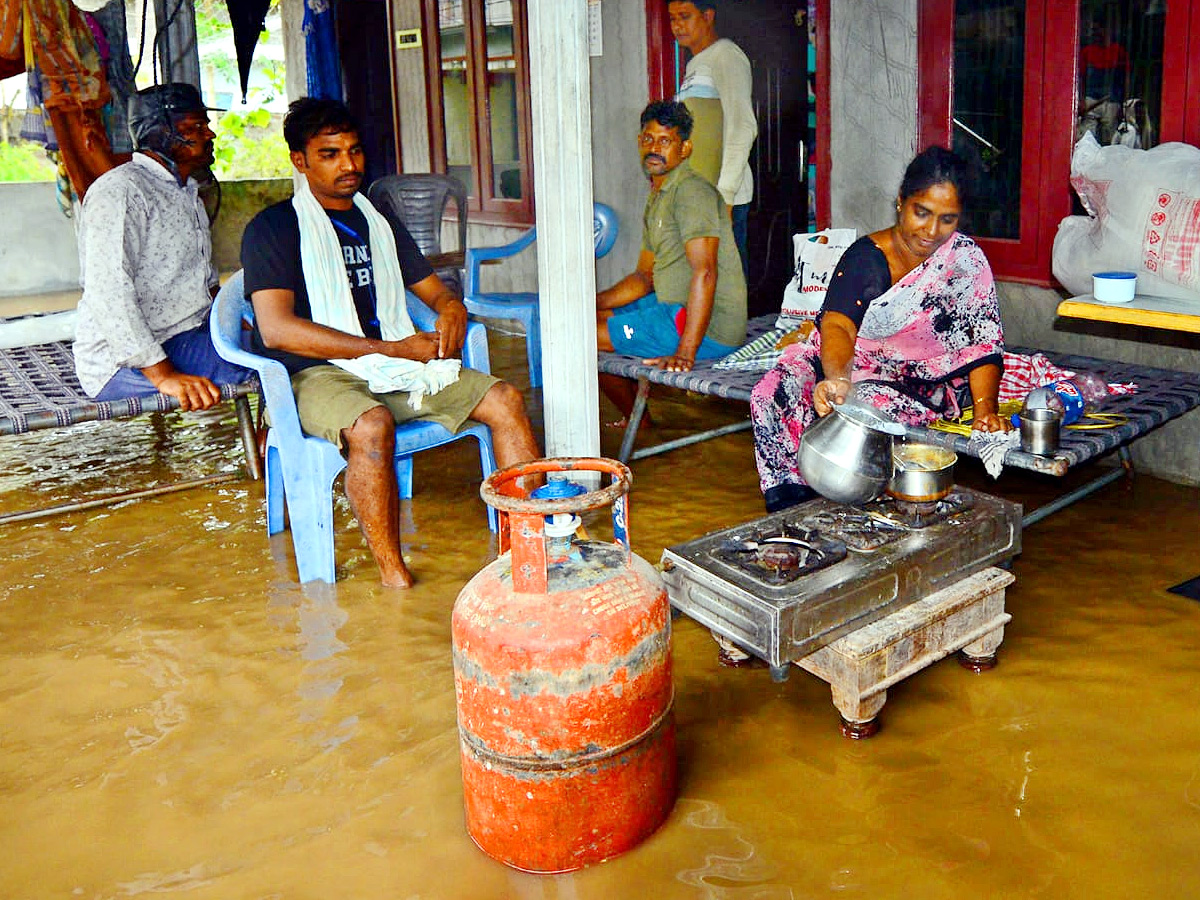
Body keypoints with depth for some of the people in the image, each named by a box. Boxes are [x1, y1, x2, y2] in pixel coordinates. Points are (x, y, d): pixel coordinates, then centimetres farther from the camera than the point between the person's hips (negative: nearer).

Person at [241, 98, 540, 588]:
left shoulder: (378, 222, 20)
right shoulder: (273, 228, -1)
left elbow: (435, 290, 25)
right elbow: (276, 329, -14)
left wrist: (452, 309, -4)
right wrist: (391, 348, -17)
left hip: (398, 364, 6)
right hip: (316, 374, -6)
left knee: (505, 399, -13)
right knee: (372, 424, -39)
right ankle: (393, 576, -31)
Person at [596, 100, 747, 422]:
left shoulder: (691, 192, -16)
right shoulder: (658, 197, 18)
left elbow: (704, 272, -27)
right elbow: (645, 276, 22)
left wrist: (685, 353, -33)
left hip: (708, 328, -11)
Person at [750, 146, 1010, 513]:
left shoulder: (965, 259, -4)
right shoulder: (865, 256, -6)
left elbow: (984, 344, -6)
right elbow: (838, 325, -23)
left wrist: (985, 408, -23)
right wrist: (837, 379, -44)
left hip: (926, 385, -1)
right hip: (852, 366, 2)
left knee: (864, 405, -34)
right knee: (771, 396, -23)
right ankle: (791, 508, -12)